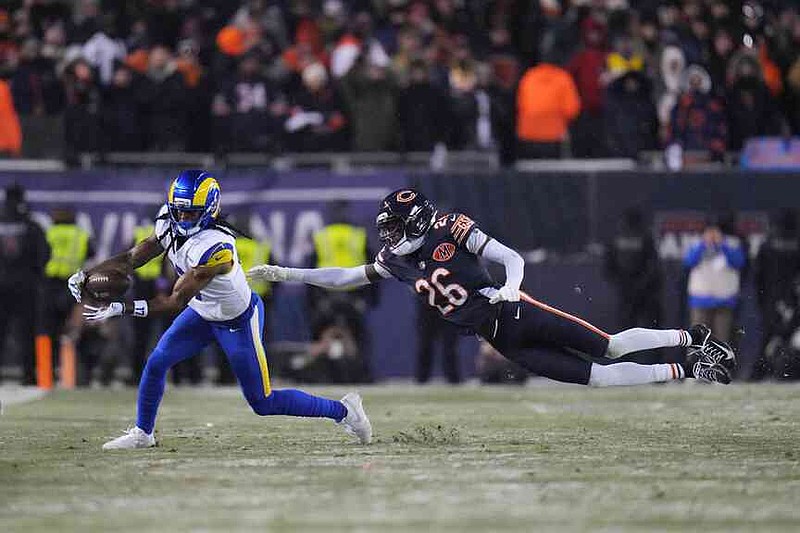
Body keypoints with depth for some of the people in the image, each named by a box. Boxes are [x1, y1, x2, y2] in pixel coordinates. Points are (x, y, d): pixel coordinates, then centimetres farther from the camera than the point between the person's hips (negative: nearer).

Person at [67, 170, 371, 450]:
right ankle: (142, 433, 22)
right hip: (203, 313, 7)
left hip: (239, 321, -7)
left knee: (263, 403, -1)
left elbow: (176, 302, -36)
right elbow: (132, 258, -4)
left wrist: (120, 308, -41)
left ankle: (342, 410, 13)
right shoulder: (169, 226, -14)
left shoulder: (216, 248, -38)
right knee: (156, 364, 0)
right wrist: (87, 275, -20)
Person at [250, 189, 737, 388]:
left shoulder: (453, 231, -6)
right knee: (594, 377, -6)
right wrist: (285, 274, 9)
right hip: (500, 341, 4)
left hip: (515, 313, -4)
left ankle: (691, 336, 1)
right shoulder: (398, 260, 11)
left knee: (609, 348, -13)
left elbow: (513, 258, -9)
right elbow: (345, 278, 15)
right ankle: (684, 371, -1)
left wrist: (510, 288, -31)